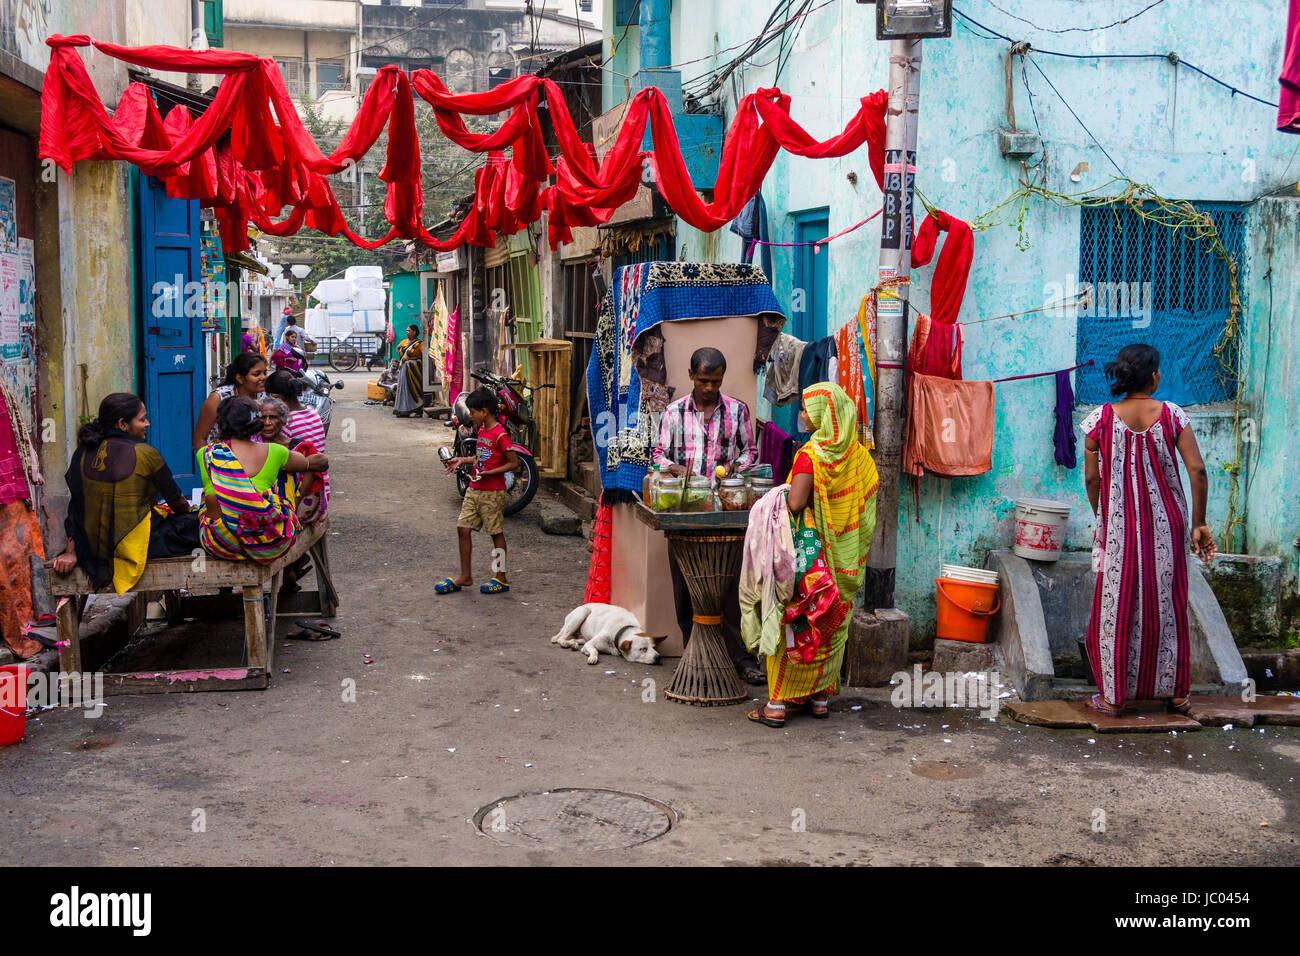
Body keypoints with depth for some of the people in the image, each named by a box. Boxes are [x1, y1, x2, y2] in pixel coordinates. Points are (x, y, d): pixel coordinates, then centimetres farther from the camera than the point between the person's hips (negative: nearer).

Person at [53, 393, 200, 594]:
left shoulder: (83, 453, 2)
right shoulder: (145, 454, -12)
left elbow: (76, 506, 2)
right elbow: (175, 500, -1)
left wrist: (71, 552, 4)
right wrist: (187, 510, 22)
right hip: (136, 545, -7)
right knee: (195, 523, 11)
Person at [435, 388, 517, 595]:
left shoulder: (500, 435, -16)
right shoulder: (481, 430, 11)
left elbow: (514, 463, -17)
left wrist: (490, 473, -23)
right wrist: (461, 461, 14)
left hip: (493, 492, -8)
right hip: (475, 490, 8)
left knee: (497, 532, 2)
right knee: (463, 529, 5)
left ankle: (501, 578, 12)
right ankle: (465, 576, 13)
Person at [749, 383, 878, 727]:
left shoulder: (810, 454, -17)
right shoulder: (858, 454, 2)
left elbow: (795, 503, -24)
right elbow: (868, 501, 6)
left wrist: (784, 493, -4)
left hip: (807, 552, -6)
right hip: (844, 556, 6)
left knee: (794, 621, 1)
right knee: (831, 626, 14)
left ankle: (777, 704, 3)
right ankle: (820, 697, 22)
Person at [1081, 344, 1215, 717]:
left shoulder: (1100, 420, -6)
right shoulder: (1173, 415, -5)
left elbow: (1092, 479, -3)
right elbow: (1197, 471, -9)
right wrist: (1199, 524, -2)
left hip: (1118, 528, -1)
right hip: (1166, 527, 1)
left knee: (1116, 606, 7)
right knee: (1167, 605, 12)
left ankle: (1113, 697, 12)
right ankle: (1177, 693, 23)